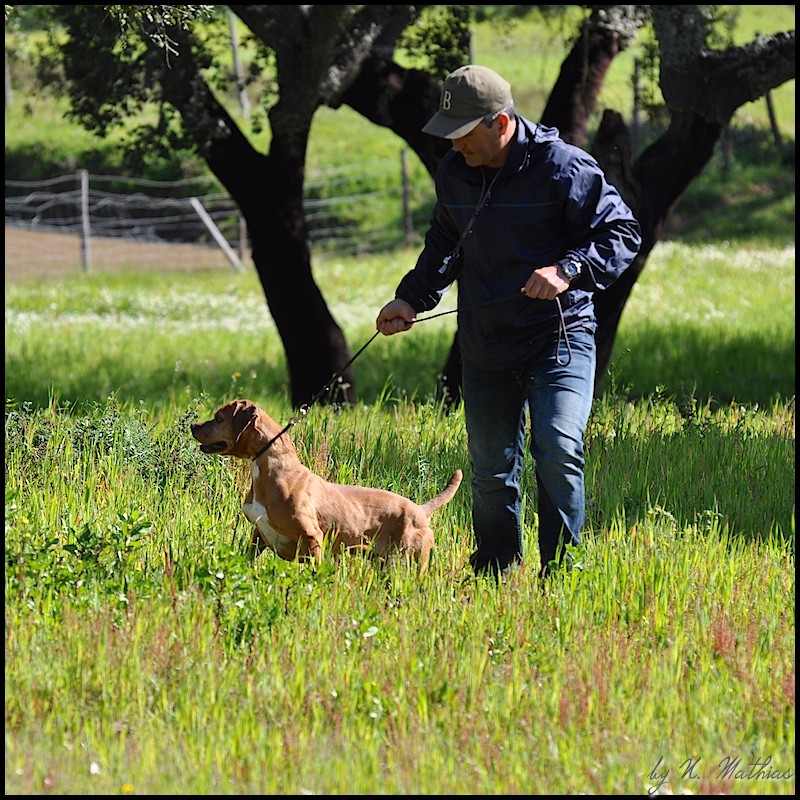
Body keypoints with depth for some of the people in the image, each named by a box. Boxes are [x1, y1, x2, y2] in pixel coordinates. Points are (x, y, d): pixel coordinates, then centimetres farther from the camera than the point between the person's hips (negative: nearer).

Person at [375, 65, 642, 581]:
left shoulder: (564, 167, -13)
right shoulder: (453, 173, 5)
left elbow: (623, 233, -9)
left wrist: (567, 271, -23)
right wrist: (412, 299, 10)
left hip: (560, 338, -5)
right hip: (485, 346, 5)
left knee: (559, 451, -19)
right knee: (491, 470, 9)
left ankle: (560, 573, -7)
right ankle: (494, 577, 23)